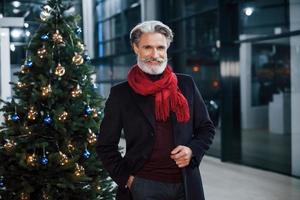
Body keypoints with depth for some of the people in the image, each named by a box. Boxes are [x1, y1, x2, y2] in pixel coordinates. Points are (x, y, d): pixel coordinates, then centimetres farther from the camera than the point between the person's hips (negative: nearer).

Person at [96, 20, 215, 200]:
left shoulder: (186, 84, 4)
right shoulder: (121, 93, -1)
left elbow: (206, 128, 11)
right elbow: (106, 145, 4)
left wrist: (192, 150, -6)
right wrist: (126, 178, -5)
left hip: (186, 185, 2)